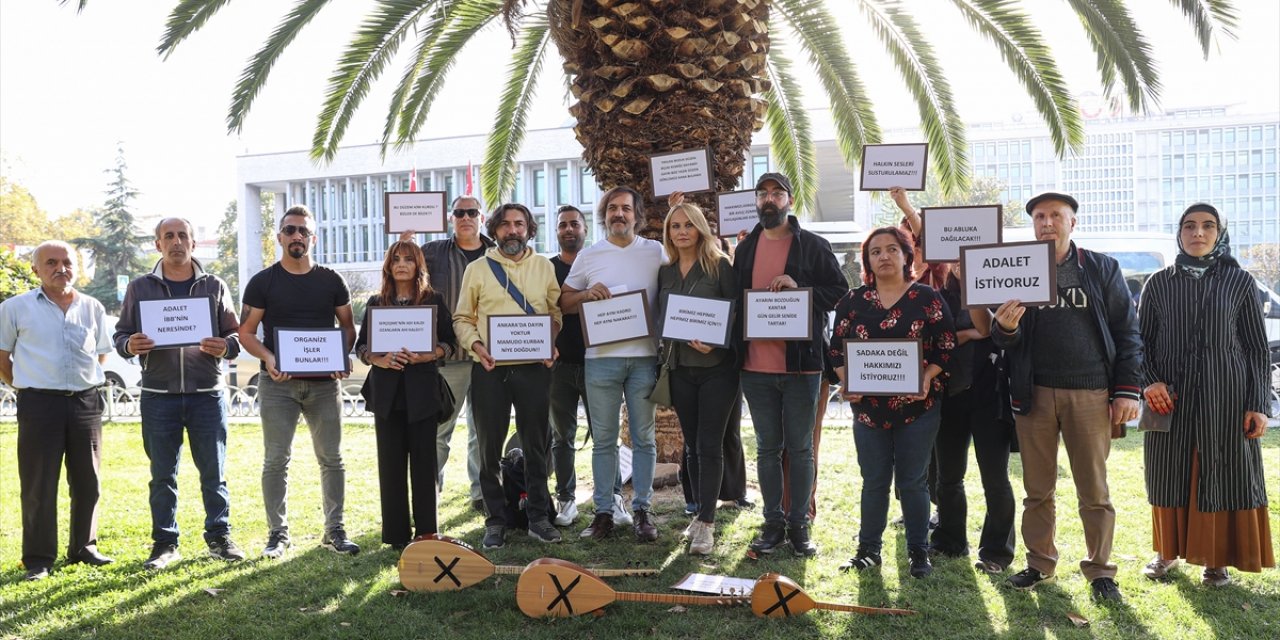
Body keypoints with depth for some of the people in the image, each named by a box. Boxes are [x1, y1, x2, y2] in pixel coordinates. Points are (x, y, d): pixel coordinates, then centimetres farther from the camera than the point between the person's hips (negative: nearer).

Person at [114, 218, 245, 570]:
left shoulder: (214, 286, 8)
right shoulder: (140, 288, 9)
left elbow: (235, 334, 8)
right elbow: (121, 334, 10)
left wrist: (224, 347, -15)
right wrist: (129, 345, -13)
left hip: (207, 393, 0)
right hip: (158, 395, 1)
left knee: (214, 472, 5)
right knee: (162, 474, 7)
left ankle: (219, 536, 16)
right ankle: (164, 542, 17)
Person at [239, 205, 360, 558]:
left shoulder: (331, 280, 8)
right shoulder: (263, 282, 3)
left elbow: (348, 325, 12)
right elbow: (246, 333, 2)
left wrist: (343, 356, -8)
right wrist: (268, 358, -17)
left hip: (324, 382, 2)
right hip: (278, 383, -1)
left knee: (331, 458, 5)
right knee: (276, 460, 1)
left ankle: (334, 530, 15)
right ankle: (278, 532, 12)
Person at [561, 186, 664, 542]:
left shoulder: (656, 252, 7)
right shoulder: (588, 256, 9)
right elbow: (564, 302, 13)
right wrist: (587, 294, -8)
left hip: (645, 356, 0)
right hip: (601, 357, 1)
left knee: (644, 438, 5)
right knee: (603, 439, 5)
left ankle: (642, 510, 13)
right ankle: (604, 510, 13)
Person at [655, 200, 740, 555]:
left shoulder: (720, 266, -4)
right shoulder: (665, 272, 11)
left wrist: (715, 343, -21)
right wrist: (664, 354, 4)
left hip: (716, 367, -5)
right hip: (680, 368, 5)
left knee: (709, 445, -5)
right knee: (692, 445, 10)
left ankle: (706, 523, -2)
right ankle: (701, 514, 21)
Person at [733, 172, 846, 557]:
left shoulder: (813, 246, 1)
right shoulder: (745, 248, 12)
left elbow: (840, 292, -1)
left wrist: (800, 288, -16)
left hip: (801, 364, -3)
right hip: (756, 366, 3)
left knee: (800, 448, 5)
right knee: (767, 448, 10)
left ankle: (799, 525, 15)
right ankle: (773, 523, 19)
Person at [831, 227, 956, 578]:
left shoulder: (928, 298, 0)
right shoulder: (853, 301, 6)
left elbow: (946, 346, -2)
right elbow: (837, 348, 6)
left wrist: (927, 378, -17)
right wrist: (846, 382, -10)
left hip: (917, 405, -2)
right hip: (869, 406, 2)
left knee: (913, 481, 6)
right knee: (874, 480, 9)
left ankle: (919, 551, 19)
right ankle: (868, 549, 21)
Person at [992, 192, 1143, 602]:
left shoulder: (1102, 269, 6)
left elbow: (1126, 331, 4)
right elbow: (1004, 342, 5)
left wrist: (1128, 390, -3)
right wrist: (1005, 328, -19)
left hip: (1092, 394, -1)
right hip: (1034, 394, 1)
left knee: (1094, 491, 5)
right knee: (1037, 489, 9)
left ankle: (1100, 570, 17)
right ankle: (1040, 563, 21)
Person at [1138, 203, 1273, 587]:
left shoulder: (1239, 281, 2)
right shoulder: (1159, 283, 5)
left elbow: (1256, 347, 2)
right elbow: (1142, 340, 7)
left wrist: (1258, 404, -4)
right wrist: (1150, 381, -10)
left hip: (1226, 398, -1)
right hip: (1171, 398, 1)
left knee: (1224, 477, 3)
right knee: (1170, 477, 7)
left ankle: (1218, 558, 16)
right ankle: (1168, 550, 22)